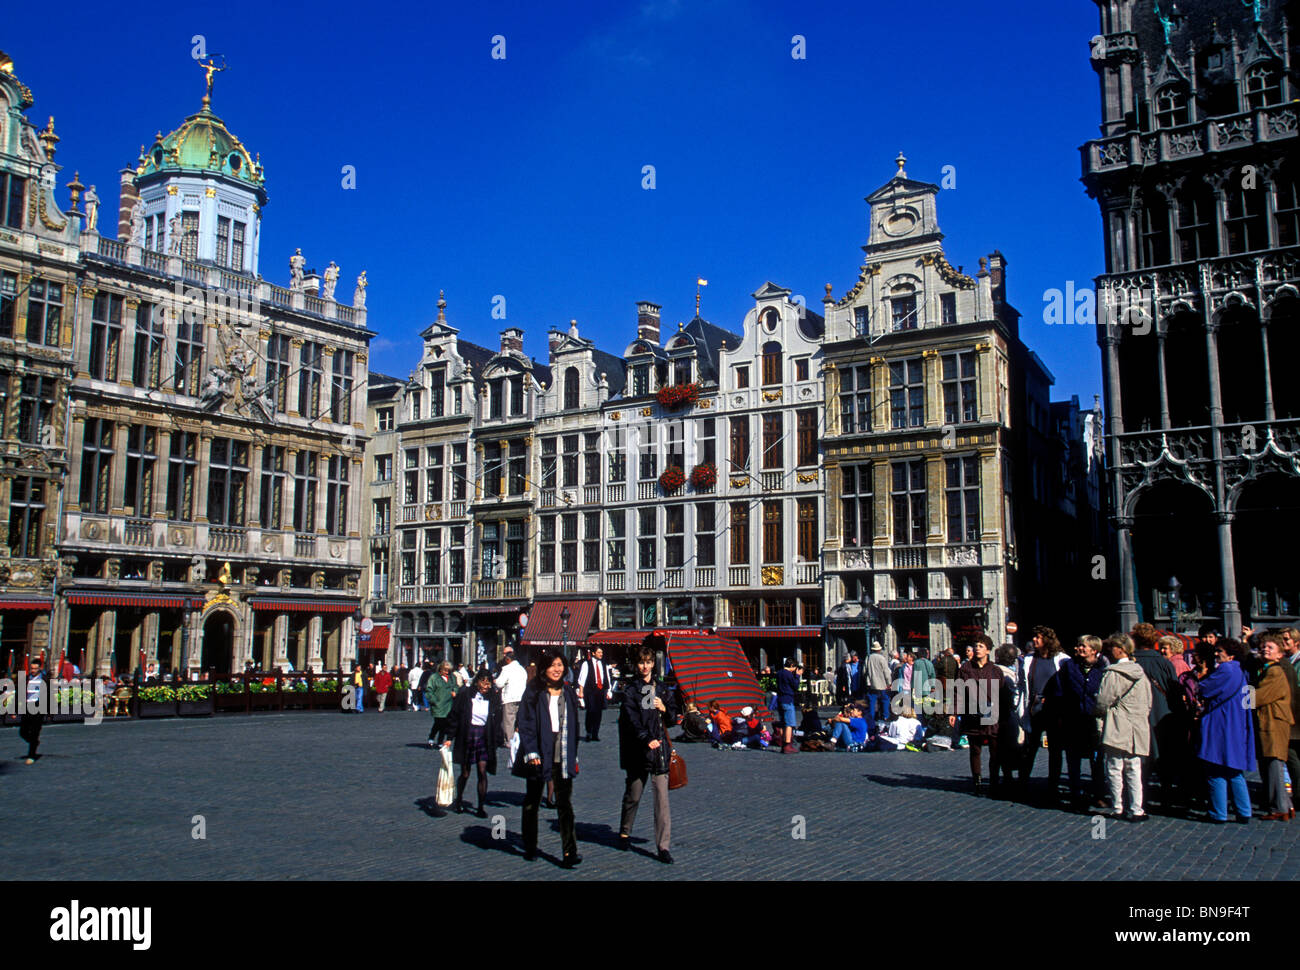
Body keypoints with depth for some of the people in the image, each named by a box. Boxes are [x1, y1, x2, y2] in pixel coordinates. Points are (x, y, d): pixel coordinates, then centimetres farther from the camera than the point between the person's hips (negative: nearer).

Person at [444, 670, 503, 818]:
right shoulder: (464, 694, -6)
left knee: (483, 772, -6)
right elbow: (454, 716, -2)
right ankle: (459, 799, 36)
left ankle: (481, 807, 4)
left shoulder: (493, 697, 0)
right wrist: (450, 738, -4)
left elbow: (497, 721, 7)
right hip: (466, 737, -1)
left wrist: (496, 741, 4)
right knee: (465, 773, 9)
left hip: (484, 738, 1)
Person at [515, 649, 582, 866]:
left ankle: (569, 852, -8)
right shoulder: (533, 692, -4)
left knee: (565, 804, -5)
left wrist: (574, 755, 11)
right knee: (532, 803, 11)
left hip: (562, 757, 3)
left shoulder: (568, 693, 9)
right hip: (539, 755, -2)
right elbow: (525, 723, -9)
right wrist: (531, 752, -17)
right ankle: (530, 848, 26)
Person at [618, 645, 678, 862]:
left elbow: (673, 719, 16)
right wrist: (647, 739, -28)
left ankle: (663, 845, -4)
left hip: (660, 748, 2)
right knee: (633, 795, 11)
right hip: (638, 751, -2)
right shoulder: (630, 691, -2)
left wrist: (664, 709, -5)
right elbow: (632, 722, -13)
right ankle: (624, 833, 35)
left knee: (662, 796, -5)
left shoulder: (661, 688, 11)